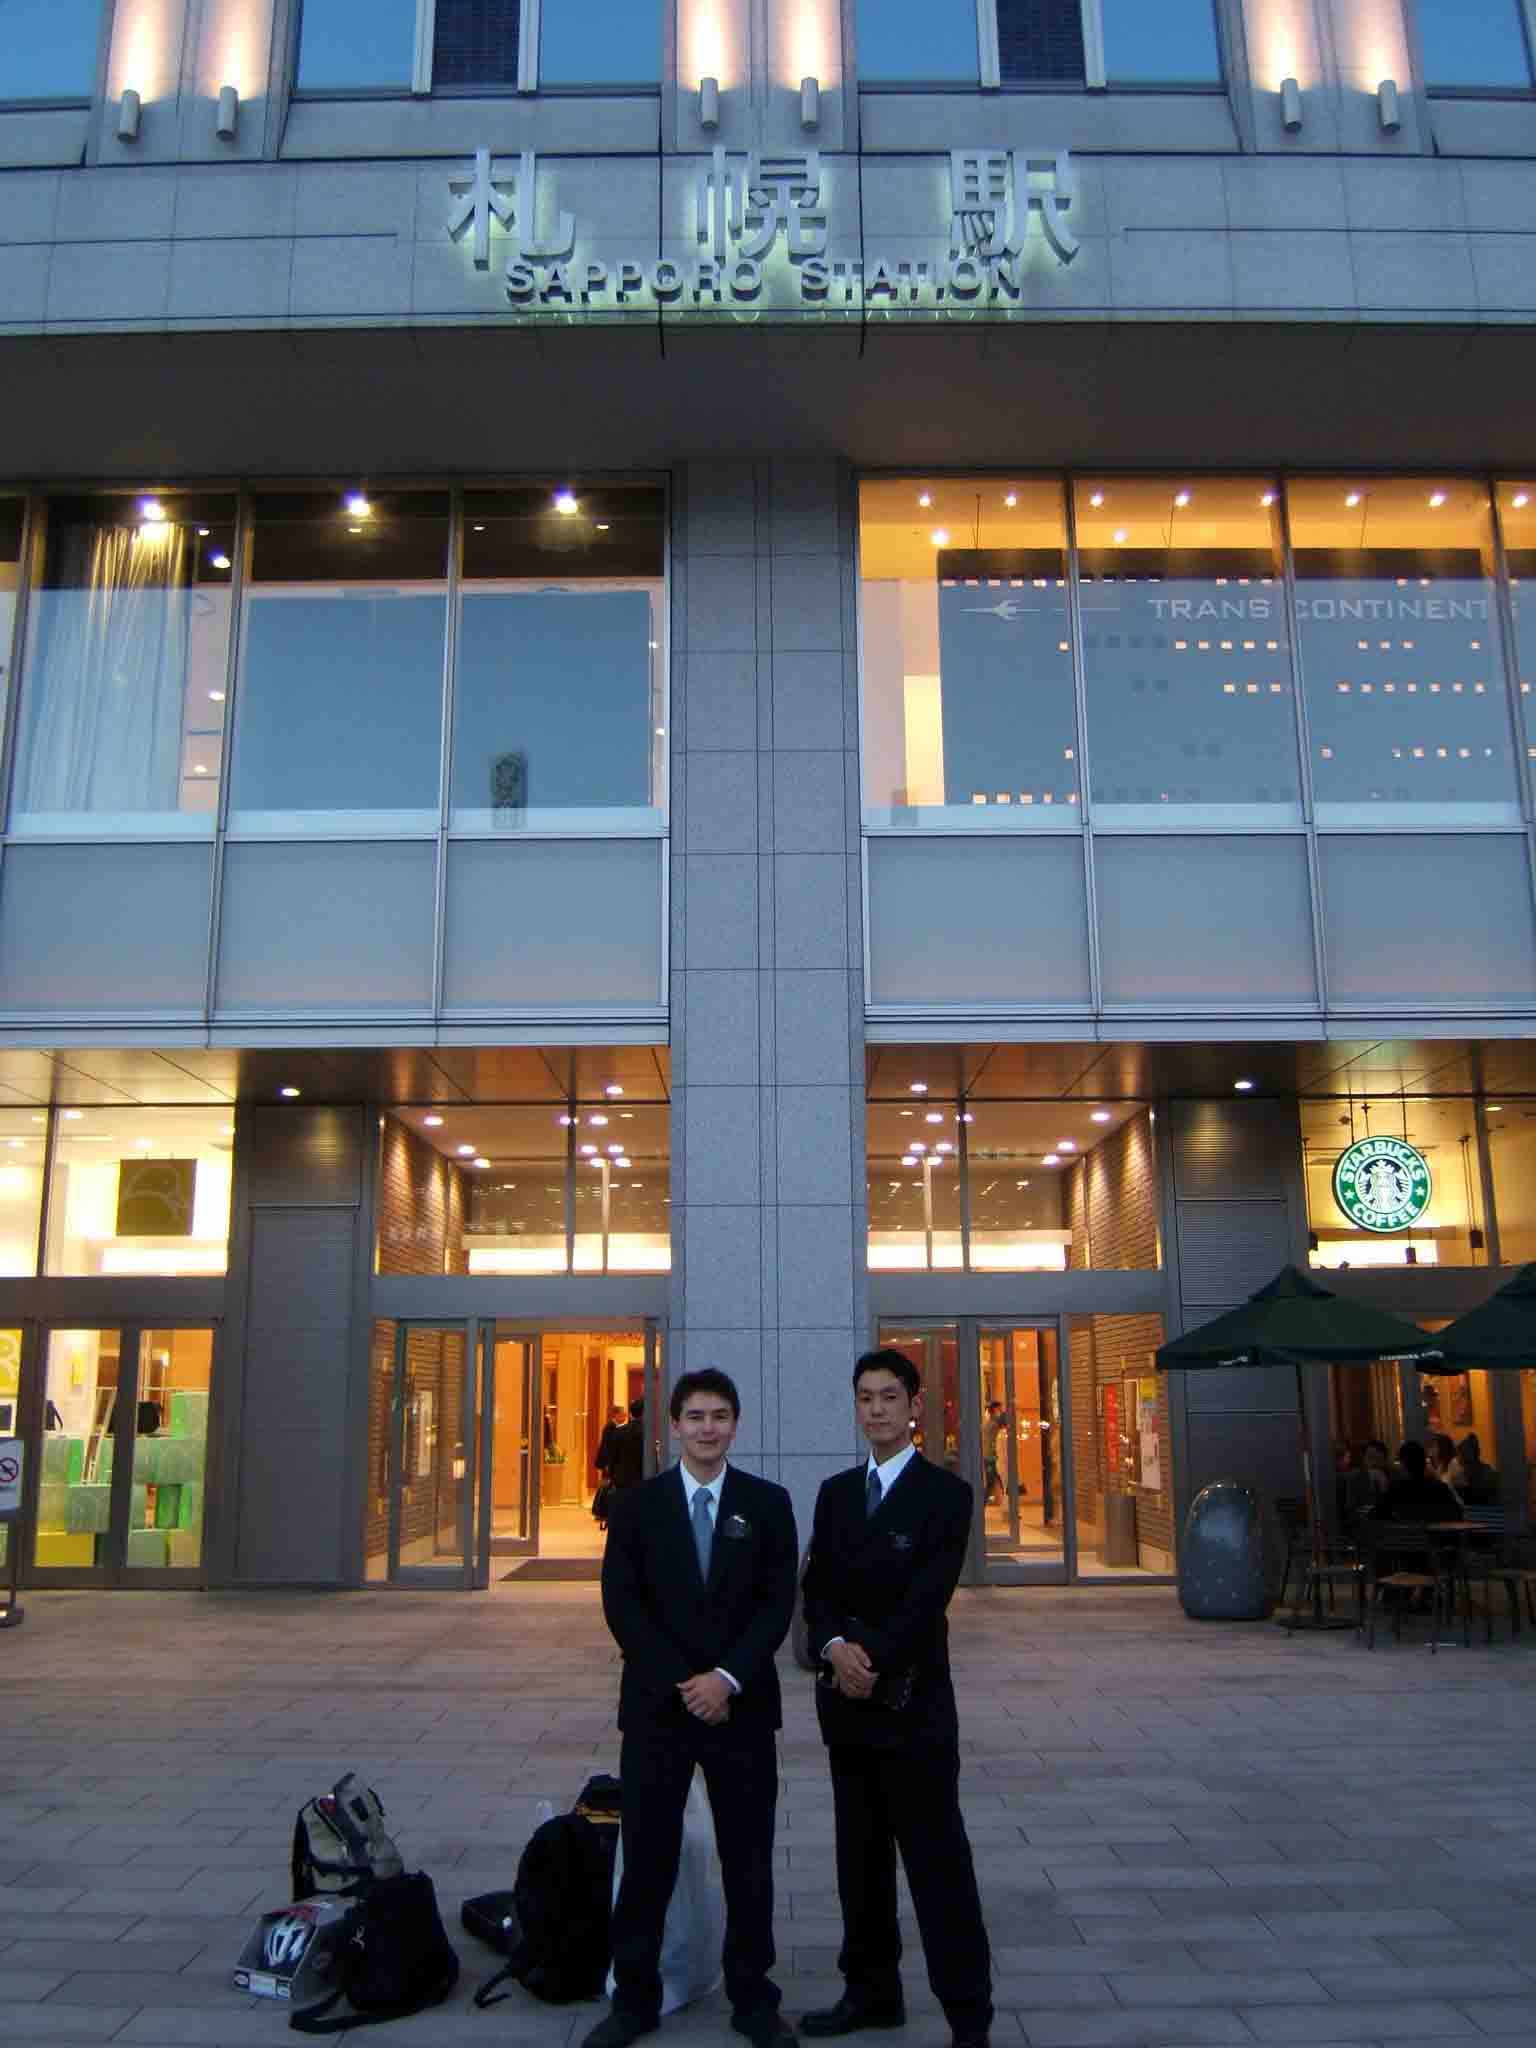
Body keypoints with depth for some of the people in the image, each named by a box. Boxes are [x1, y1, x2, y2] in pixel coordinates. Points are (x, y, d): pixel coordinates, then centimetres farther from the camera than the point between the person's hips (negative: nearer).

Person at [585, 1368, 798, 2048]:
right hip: (657, 1706, 0)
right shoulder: (636, 1504, 1)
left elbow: (777, 1604, -3)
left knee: (749, 1864, 9)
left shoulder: (768, 1503, 1)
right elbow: (622, 1605, -4)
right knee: (647, 1862, 7)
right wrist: (684, 1684, -11)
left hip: (742, 1707, 0)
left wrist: (726, 1679, -14)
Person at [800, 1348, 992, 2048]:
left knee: (938, 1862, -1)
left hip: (914, 1702, -6)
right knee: (860, 1856, 15)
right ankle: (871, 1991, 28)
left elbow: (928, 1597, -14)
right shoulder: (836, 1492, 11)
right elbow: (816, 1588, 6)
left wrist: (874, 1662, -15)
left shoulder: (945, 1494, -7)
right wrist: (835, 1646, -12)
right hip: (846, 1702, 6)